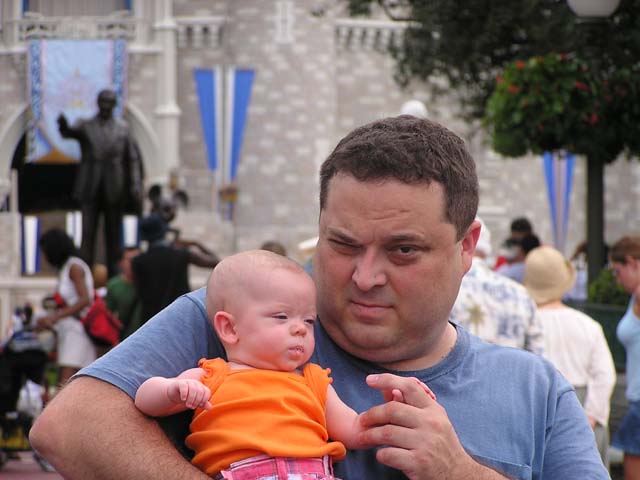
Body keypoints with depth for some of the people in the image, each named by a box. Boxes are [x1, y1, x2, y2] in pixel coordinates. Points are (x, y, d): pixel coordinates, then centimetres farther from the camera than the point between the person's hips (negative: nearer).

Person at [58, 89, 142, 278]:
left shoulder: (122, 128, 7)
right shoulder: (86, 126, 2)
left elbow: (132, 159, 9)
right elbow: (68, 132, -19)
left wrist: (136, 186, 0)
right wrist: (64, 126, -43)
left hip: (114, 190, 1)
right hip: (91, 190, -1)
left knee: (113, 235, 4)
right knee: (87, 233, -5)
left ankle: (113, 277, 7)